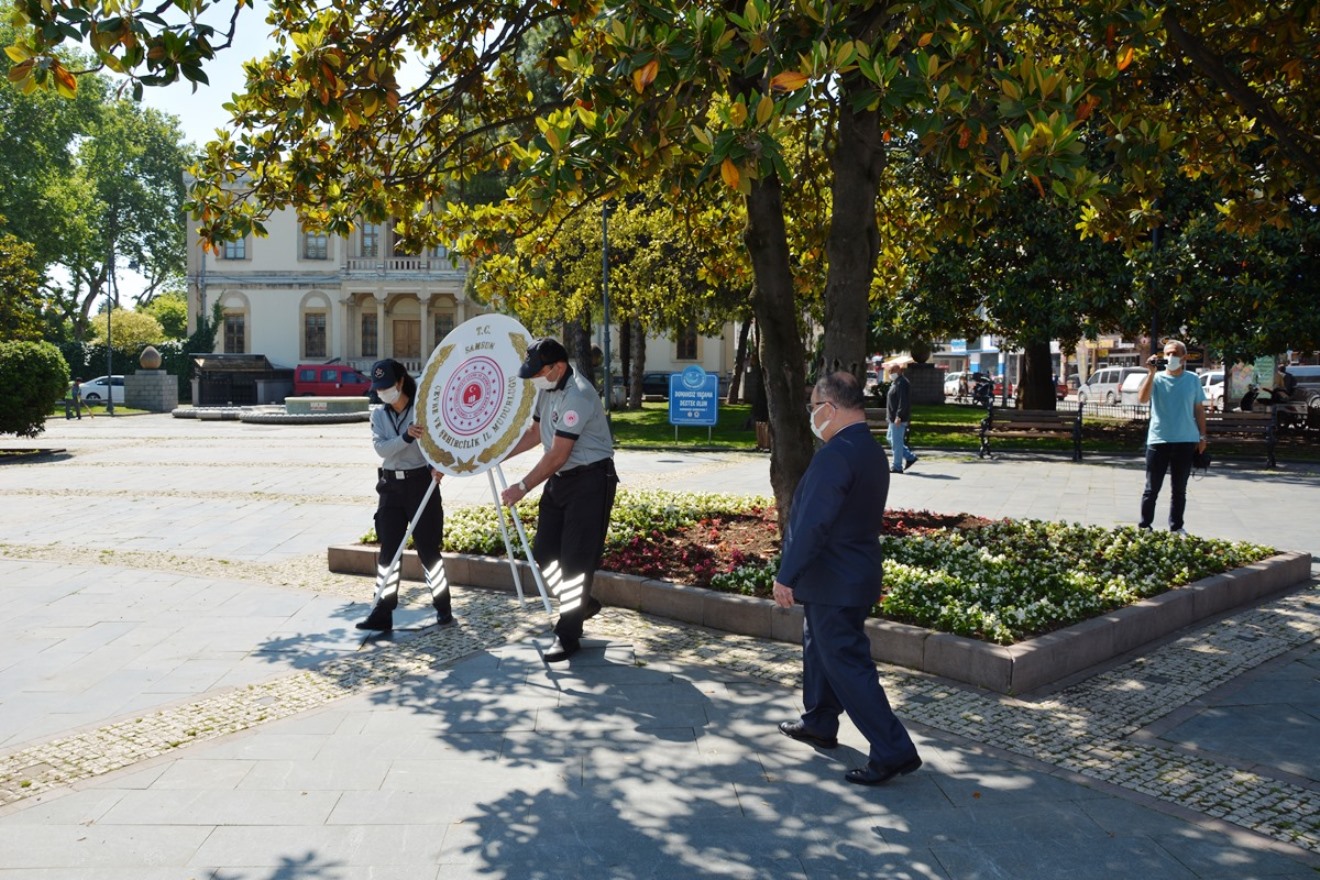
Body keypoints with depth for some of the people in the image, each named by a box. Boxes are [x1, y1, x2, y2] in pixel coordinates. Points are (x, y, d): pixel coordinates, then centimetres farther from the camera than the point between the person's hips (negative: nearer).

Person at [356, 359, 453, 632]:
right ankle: (382, 613, 8)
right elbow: (381, 448, -9)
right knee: (389, 550, 4)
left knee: (427, 548, 2)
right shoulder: (378, 415, 6)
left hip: (421, 482, -4)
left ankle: (443, 607, 17)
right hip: (390, 485, 4)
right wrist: (407, 437, -26)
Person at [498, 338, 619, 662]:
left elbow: (557, 456, -23)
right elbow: (535, 433, 19)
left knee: (576, 560, -5)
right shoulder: (547, 389, 6)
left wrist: (523, 487, -18)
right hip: (559, 479, 9)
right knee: (544, 553, 10)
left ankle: (568, 636, 6)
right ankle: (581, 605, 31)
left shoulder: (577, 395, -23)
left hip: (590, 481, -9)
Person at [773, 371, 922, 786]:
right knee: (820, 648, 25)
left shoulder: (836, 454, -24)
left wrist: (786, 576, -20)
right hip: (856, 573, 10)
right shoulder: (872, 450, 8)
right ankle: (819, 723, 39)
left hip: (834, 581, -10)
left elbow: (812, 524, -27)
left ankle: (893, 751, 1)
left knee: (848, 664, -3)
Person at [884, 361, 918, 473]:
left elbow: (903, 402, -25)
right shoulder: (895, 382, 16)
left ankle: (897, 467, 1)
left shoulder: (902, 383, -18)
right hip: (894, 418, 11)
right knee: (891, 439, 18)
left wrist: (898, 416, -28)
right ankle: (910, 457, 22)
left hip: (899, 419, -11)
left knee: (896, 443, -5)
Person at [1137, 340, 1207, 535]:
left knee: (1179, 489, 12)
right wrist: (1151, 373, -23)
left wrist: (1202, 436, 8)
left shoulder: (1193, 380, 6)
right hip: (1158, 440, -2)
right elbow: (1142, 399, -19)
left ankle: (1176, 528, 22)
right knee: (1152, 488, 3)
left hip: (1186, 441, 2)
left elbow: (1199, 409, 12)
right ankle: (1144, 527, 10)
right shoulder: (1157, 379, -2)